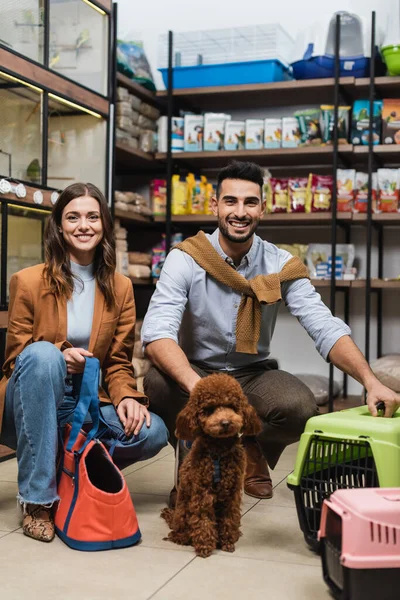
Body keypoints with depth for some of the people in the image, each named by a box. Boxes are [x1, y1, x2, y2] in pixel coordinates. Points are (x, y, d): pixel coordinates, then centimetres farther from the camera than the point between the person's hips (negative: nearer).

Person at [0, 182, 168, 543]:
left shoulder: (120, 288, 4)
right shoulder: (29, 281, -5)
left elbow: (119, 363, 5)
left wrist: (127, 397, -18)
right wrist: (57, 358, -23)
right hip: (31, 405, -2)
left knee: (152, 432, -23)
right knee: (42, 354, -35)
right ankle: (37, 496, -27)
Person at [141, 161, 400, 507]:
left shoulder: (281, 266, -9)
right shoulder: (186, 259, -16)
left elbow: (327, 328, -16)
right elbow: (157, 333, -28)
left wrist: (371, 381, -34)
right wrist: (197, 387, -46)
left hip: (252, 375, 1)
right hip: (195, 371, -1)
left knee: (302, 408, -28)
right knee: (158, 382, -34)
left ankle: (253, 452, 9)